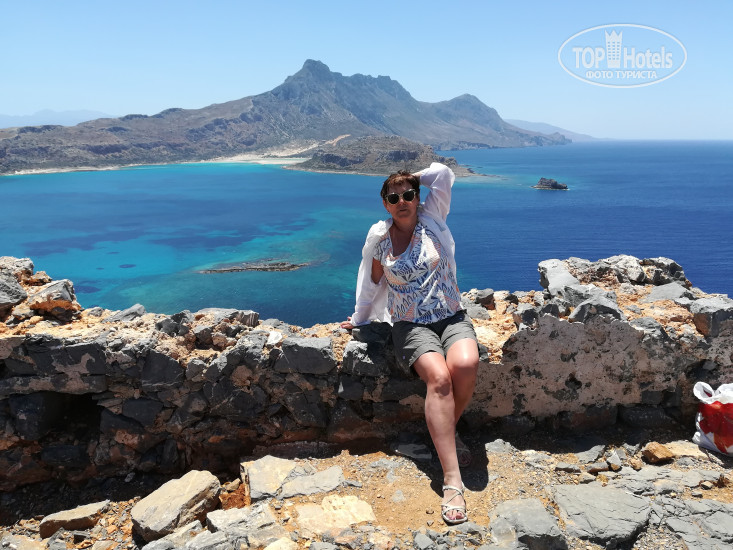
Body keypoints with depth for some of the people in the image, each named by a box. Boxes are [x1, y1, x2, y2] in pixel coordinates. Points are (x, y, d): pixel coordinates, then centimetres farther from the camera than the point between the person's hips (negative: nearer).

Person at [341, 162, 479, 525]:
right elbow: (372, 282, 18)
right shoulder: (380, 237, 7)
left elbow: (443, 173, -5)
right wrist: (359, 319, 26)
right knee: (439, 376, -32)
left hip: (452, 318, 1)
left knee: (465, 364, -33)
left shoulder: (431, 219, 5)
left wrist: (412, 179, 10)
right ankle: (452, 481, -32)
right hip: (411, 326, -1)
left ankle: (448, 431, -3)